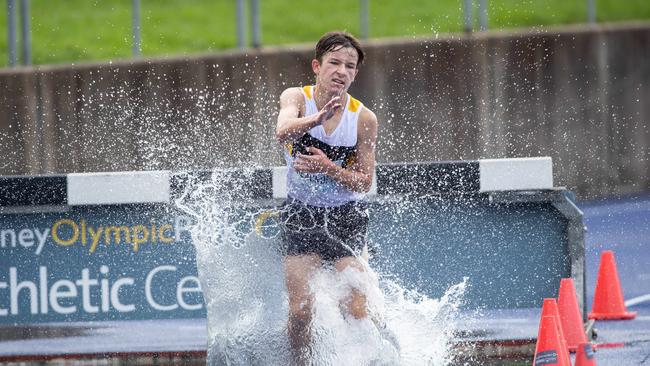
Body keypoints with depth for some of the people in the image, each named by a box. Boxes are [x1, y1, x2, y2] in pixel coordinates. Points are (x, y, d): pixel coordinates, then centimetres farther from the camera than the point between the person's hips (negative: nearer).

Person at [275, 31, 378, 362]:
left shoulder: (364, 119, -9)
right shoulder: (297, 98, -10)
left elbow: (364, 183, -4)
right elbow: (283, 131, -34)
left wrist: (328, 168, -22)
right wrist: (317, 118, -54)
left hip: (346, 215, 0)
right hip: (302, 213, 0)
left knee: (356, 310, -12)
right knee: (300, 309, -9)